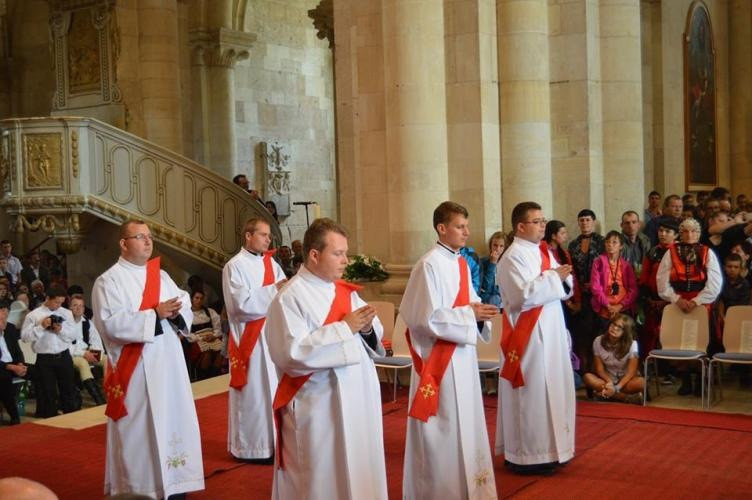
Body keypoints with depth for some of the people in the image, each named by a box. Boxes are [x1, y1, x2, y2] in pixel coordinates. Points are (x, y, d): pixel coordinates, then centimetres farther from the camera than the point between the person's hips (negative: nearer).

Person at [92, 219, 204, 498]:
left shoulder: (161, 276, 13)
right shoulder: (109, 281, -6)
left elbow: (186, 311, 11)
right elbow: (111, 324, -18)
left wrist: (176, 312, -13)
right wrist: (155, 314, -21)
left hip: (169, 365, 6)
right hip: (134, 370, -6)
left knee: (173, 421, 9)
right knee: (138, 428, -1)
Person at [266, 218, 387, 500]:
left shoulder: (346, 291, 9)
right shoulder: (290, 298, -13)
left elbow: (373, 337, 15)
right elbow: (291, 352, -23)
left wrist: (367, 328, -9)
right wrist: (344, 328, -21)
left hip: (357, 400, 7)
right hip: (316, 408, -7)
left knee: (358, 471, 15)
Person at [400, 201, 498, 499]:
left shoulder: (462, 263, 9)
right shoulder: (429, 265, -17)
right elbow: (428, 317, -21)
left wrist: (480, 312, -4)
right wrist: (470, 314, -18)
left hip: (462, 354, 9)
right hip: (439, 357, -9)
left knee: (465, 423, 16)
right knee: (443, 428, 0)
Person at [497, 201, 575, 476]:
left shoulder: (544, 252, 12)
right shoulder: (513, 257, -15)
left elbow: (563, 289, 15)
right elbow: (524, 295, -26)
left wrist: (564, 278, -6)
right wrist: (554, 277, -17)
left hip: (550, 333, 9)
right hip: (528, 336, -9)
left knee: (551, 390, 14)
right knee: (531, 394, -3)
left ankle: (546, 449, 26)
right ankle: (527, 455, 7)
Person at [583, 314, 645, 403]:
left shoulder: (632, 344, -17)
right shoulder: (598, 341, -11)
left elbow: (631, 372, -20)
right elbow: (599, 368, -9)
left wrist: (616, 388, -31)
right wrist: (609, 382, -27)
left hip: (625, 379, -3)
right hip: (607, 378, 3)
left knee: (641, 382, -34)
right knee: (587, 377, -28)